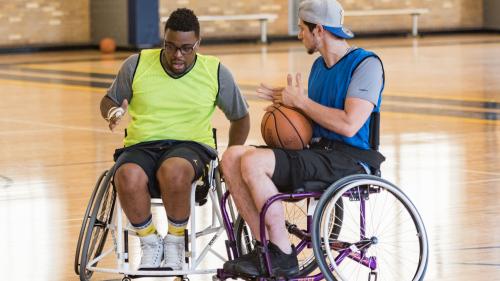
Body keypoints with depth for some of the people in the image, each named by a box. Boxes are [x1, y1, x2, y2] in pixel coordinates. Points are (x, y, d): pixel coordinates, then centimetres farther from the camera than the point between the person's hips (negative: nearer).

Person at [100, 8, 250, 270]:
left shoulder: (216, 72, 5)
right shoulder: (137, 65, 4)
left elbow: (240, 118, 18)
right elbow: (108, 101, 17)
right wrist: (114, 112, -7)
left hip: (191, 145, -1)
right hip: (141, 146, 1)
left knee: (174, 170, -40)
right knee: (128, 177, -37)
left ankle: (175, 241, -13)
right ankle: (150, 243, -11)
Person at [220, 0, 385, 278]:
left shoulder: (366, 64, -9)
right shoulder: (319, 65, 19)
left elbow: (349, 125, -20)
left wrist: (300, 101, -10)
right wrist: (288, 102, 6)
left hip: (348, 160, -9)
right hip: (317, 150, 9)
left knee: (253, 163, -26)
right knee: (232, 157, -8)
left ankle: (282, 255, -16)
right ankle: (264, 247, -8)